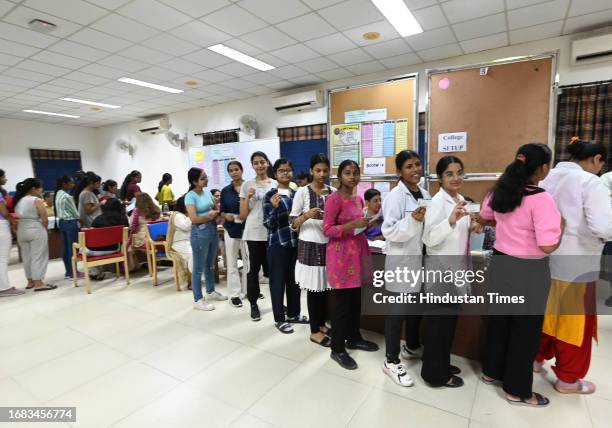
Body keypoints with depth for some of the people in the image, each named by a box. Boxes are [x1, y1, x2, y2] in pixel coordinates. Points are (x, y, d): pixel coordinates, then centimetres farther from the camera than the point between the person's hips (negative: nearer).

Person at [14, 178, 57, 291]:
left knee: (27, 257, 14)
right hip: (36, 230, -7)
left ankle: (30, 281, 23)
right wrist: (45, 229, 3)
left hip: (21, 231, 7)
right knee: (38, 257, -3)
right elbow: (44, 219, -13)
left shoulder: (18, 201, 10)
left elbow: (17, 217, 8)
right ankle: (38, 283, -3)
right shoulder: (37, 200, -11)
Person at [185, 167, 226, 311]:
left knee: (210, 265, 20)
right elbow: (194, 219, -20)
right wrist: (211, 216, -8)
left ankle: (211, 291, 36)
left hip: (213, 230, 7)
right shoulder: (190, 196, -13)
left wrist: (217, 213, -5)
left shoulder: (207, 192, 9)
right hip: (200, 233, -7)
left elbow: (215, 209, 17)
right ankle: (198, 300, 15)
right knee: (198, 268, 3)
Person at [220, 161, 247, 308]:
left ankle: (248, 289, 25)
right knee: (232, 263, 6)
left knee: (249, 261, 7)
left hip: (247, 229, -1)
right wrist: (226, 215, -15)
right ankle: (234, 294, 16)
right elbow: (222, 212, 6)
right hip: (231, 230, 1)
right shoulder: (225, 191, 4)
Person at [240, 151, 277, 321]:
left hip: (273, 232, 2)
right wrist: (248, 198, -13)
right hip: (254, 233, -1)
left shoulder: (276, 184, 7)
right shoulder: (247, 185, 2)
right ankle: (253, 304, 19)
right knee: (254, 268, 5)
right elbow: (243, 216, 1)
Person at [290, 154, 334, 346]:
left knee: (326, 286, 13)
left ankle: (322, 324, 32)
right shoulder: (302, 192, -6)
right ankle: (314, 331, 18)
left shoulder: (333, 192, 7)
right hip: (310, 245, -4)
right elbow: (292, 222, -7)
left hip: (329, 244, 5)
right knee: (314, 288, 3)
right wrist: (306, 216, -25)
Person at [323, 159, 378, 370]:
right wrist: (352, 225, -25)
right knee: (342, 302, 0)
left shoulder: (358, 199, 12)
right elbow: (327, 230, -16)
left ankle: (354, 338, 35)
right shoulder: (334, 199, -13)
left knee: (356, 299, 17)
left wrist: (366, 224, 3)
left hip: (358, 251, 8)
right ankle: (337, 349, 14)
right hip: (341, 254, -8)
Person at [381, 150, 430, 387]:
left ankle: (411, 347, 43)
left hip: (420, 258, 8)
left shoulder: (425, 194, 9)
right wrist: (412, 220, -33)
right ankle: (391, 361, 18)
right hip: (401, 260, -8)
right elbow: (388, 232, -21)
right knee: (398, 309, 2)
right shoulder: (395, 196, -15)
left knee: (417, 306, 21)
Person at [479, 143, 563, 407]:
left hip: (501, 262, 7)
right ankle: (518, 391, 26)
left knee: (498, 319, 20)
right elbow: (547, 246, -22)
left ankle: (491, 372, 37)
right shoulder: (541, 199, -20)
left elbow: (483, 219, 19)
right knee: (525, 328, 9)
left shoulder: (500, 191, 1)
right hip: (528, 270, -6)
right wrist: (562, 224, -6)